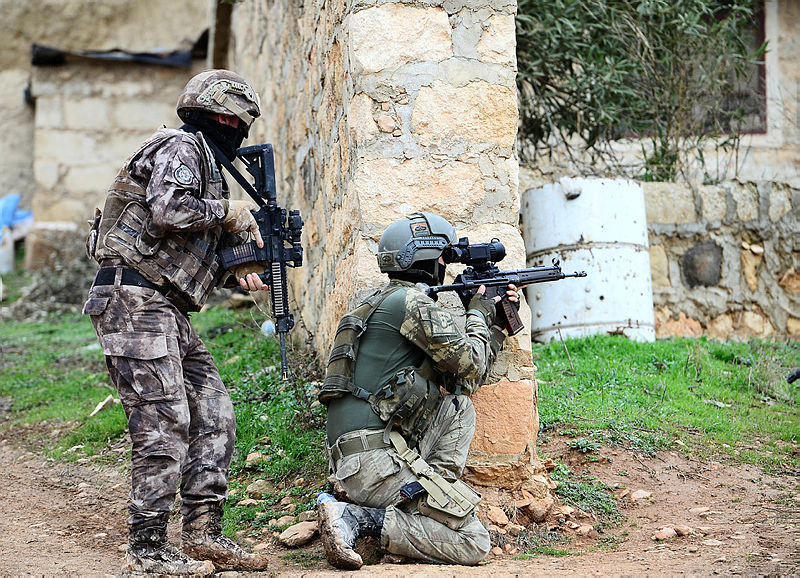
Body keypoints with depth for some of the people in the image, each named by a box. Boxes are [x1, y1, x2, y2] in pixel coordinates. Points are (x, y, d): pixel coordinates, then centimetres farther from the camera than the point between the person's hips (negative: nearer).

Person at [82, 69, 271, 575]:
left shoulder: (204, 160, 24)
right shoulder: (180, 147, -6)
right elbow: (168, 211, -25)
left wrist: (236, 268, 10)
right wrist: (228, 210, -10)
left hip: (168, 314, 10)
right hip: (136, 302, -10)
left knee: (213, 415, 8)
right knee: (164, 425, -10)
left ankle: (204, 535, 13)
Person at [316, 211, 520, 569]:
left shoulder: (381, 302, 23)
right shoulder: (411, 301, -7)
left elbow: (459, 377, 27)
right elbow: (471, 365, -6)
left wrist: (497, 322, 25)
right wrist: (478, 315, 12)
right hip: (376, 458, -10)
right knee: (473, 544, -8)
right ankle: (356, 520, -14)